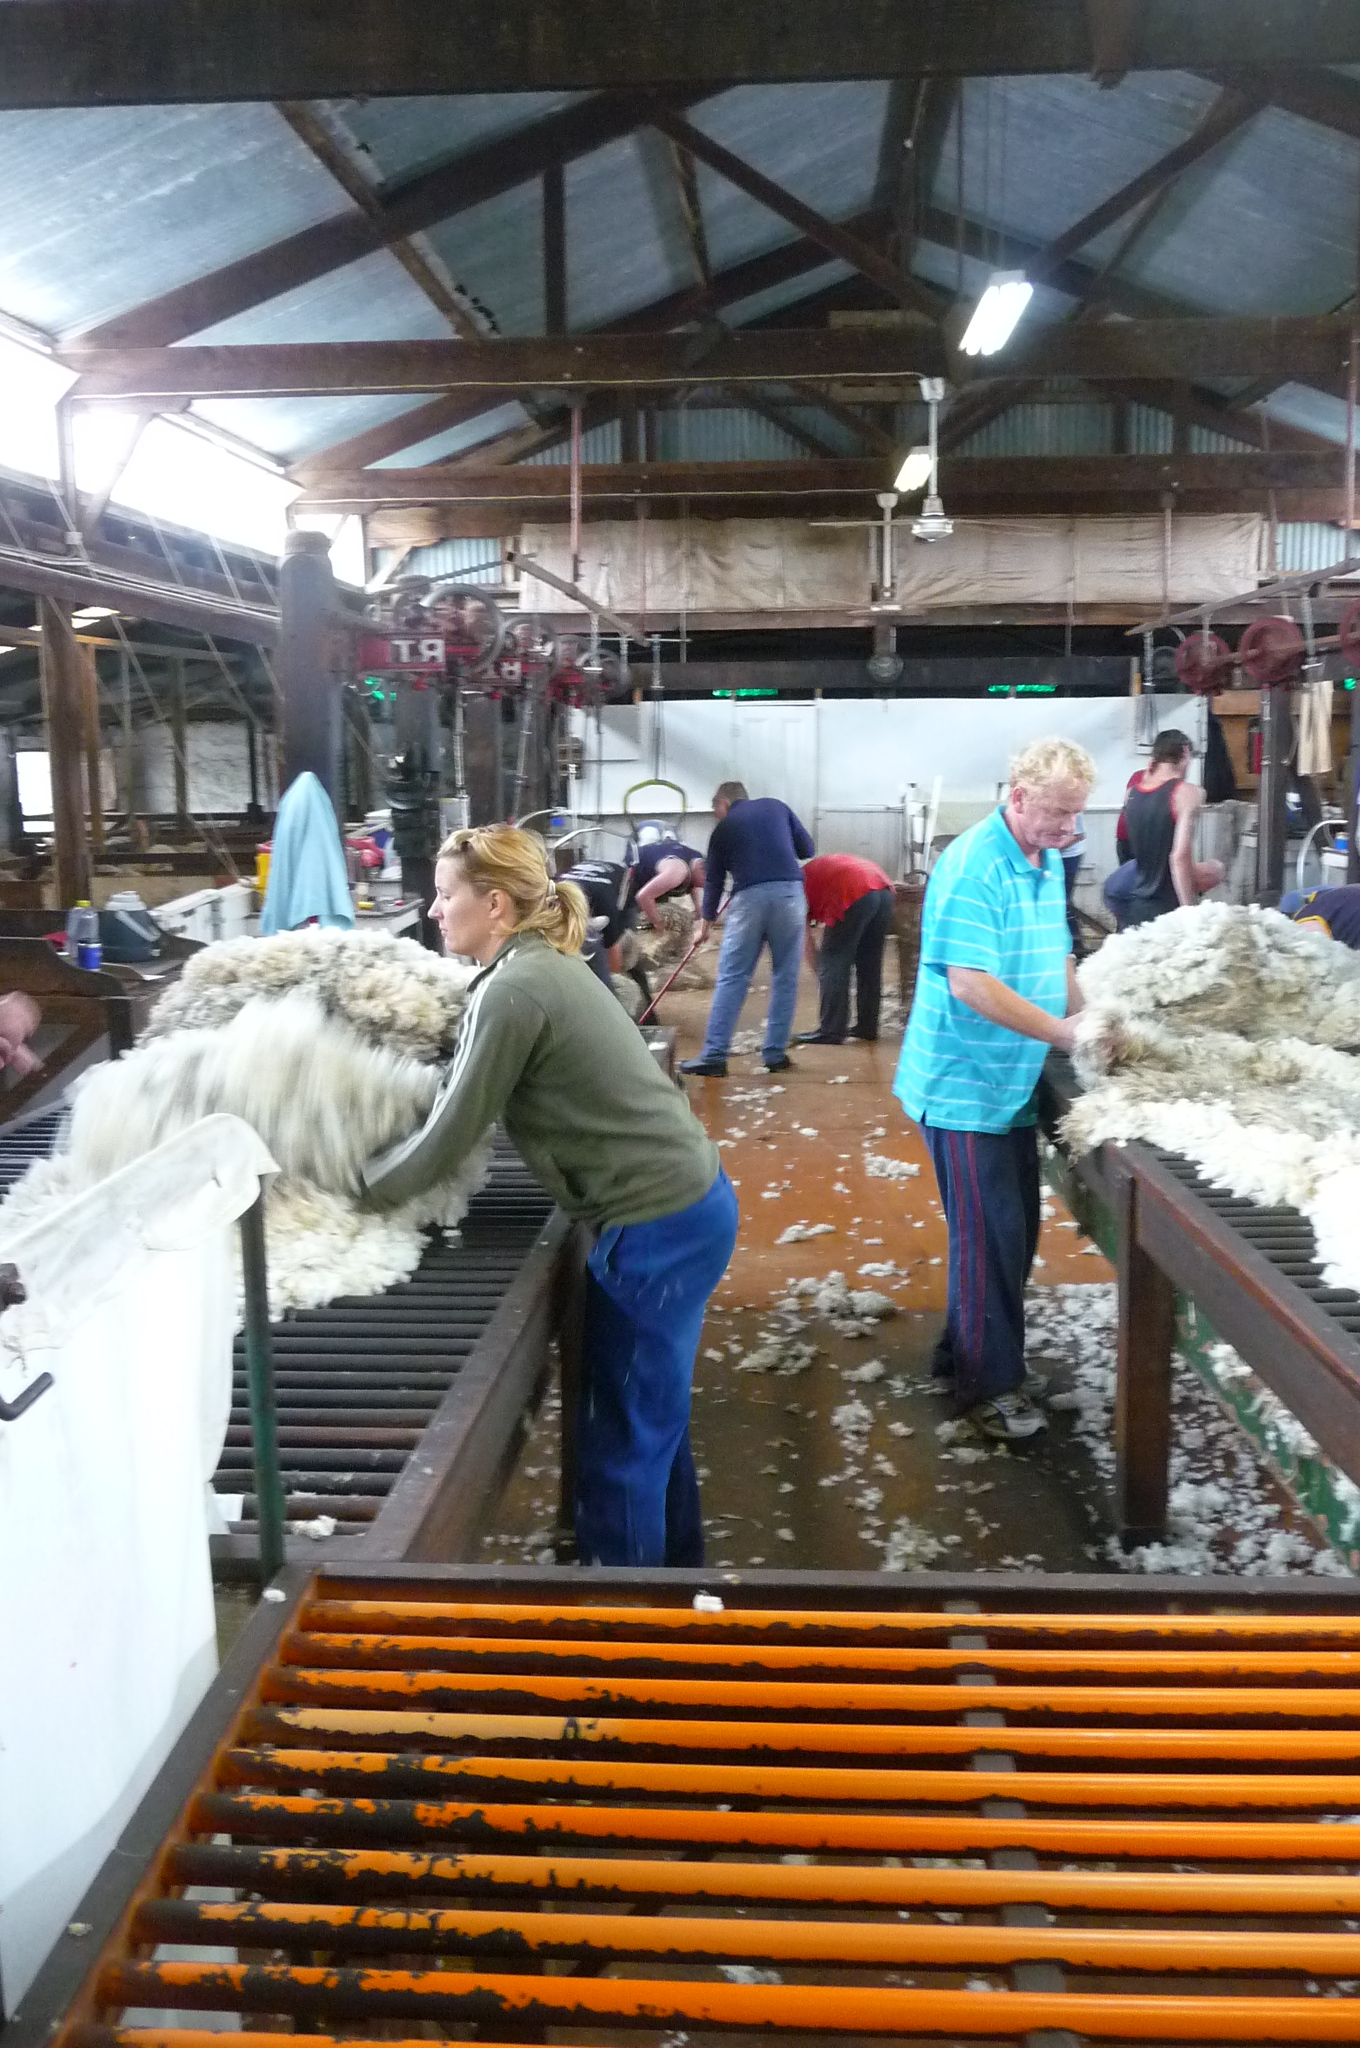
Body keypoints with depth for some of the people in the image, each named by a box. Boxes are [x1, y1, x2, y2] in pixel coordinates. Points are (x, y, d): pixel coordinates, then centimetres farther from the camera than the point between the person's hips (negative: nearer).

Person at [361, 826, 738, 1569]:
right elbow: (462, 1096, 15)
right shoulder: (543, 965, 12)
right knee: (651, 1410, 24)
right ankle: (674, 1563, 41)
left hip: (658, 1226, -10)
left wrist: (355, 1189, 1)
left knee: (622, 1436, 5)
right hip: (683, 1204, 10)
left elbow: (447, 1139, -13)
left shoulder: (513, 990, -18)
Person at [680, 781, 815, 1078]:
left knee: (731, 979, 3)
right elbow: (808, 849, 18)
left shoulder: (724, 827, 17)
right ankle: (775, 1054, 11)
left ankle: (714, 1056, 0)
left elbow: (714, 879, 22)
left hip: (749, 897, -1)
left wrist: (705, 922, 34)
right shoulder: (776, 806, 19)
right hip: (790, 892, 1)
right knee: (785, 978, 10)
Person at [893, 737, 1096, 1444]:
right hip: (965, 1085, -9)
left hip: (1014, 1082, 9)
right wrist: (1060, 1033, -24)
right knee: (990, 1234, -2)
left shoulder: (1047, 862, 9)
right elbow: (970, 984, -26)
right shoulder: (972, 867, -20)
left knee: (1013, 1229, 16)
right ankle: (989, 1384, 12)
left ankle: (964, 1352, 32)